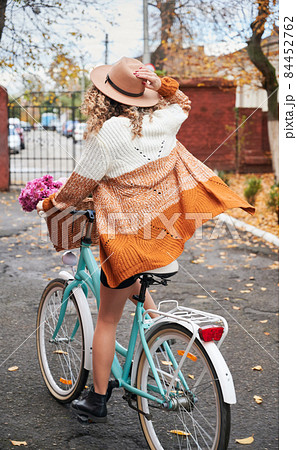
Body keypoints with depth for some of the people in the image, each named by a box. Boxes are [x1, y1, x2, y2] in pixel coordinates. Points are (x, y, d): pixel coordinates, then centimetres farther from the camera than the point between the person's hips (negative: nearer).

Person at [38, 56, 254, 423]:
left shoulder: (105, 135, -21)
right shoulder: (164, 118, -6)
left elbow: (78, 185, -9)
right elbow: (183, 105, 20)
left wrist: (53, 202, 10)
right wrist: (162, 85, 3)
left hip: (127, 236, -5)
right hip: (166, 225, 6)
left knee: (108, 320, 12)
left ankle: (97, 399, 25)